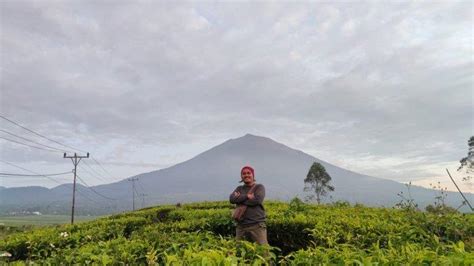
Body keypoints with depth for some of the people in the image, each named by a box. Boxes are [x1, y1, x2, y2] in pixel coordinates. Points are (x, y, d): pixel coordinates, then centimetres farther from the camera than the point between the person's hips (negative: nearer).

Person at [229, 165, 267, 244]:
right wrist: (247, 196, -12)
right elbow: (232, 199, -4)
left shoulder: (259, 187, 6)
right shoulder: (239, 189, 15)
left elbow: (257, 200, -13)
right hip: (241, 226, 4)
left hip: (257, 225, -3)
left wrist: (240, 198, -3)